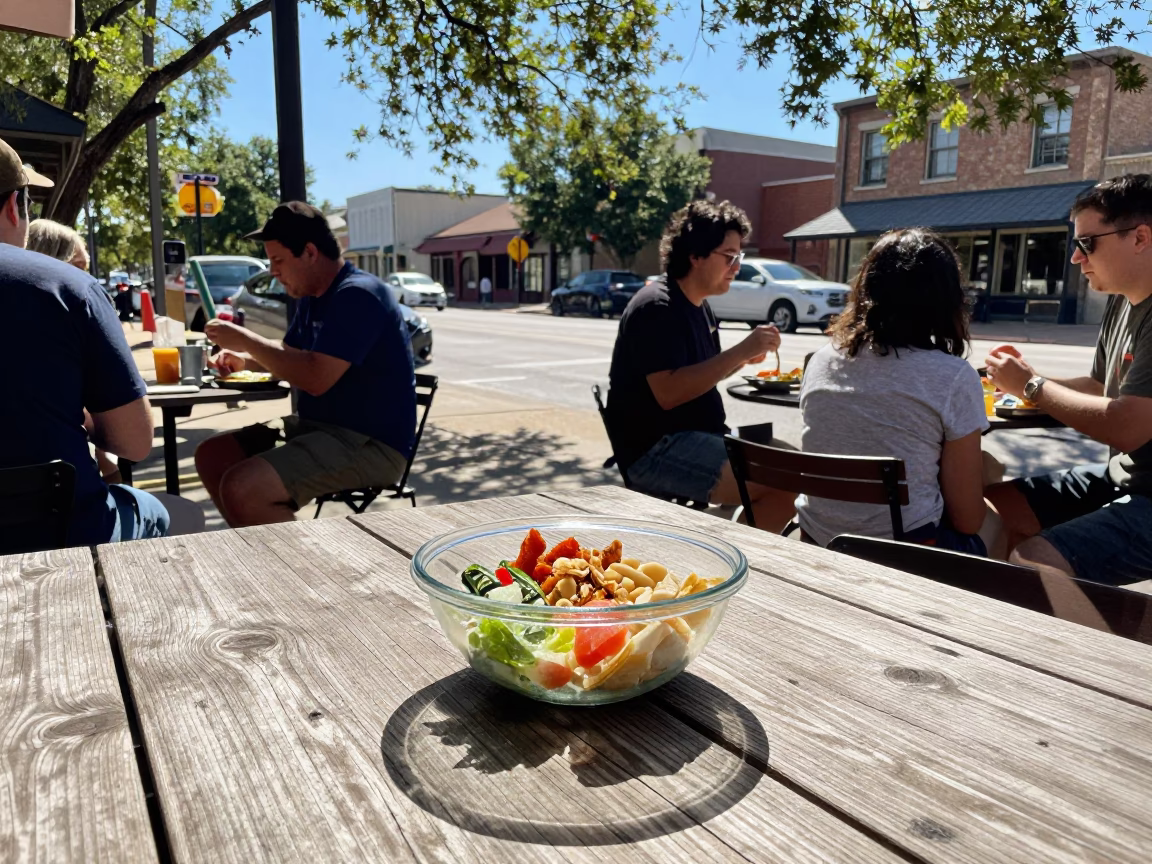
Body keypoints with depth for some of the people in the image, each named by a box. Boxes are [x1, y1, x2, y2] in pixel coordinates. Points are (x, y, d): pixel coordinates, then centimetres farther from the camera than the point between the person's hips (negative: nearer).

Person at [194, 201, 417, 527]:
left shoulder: (357, 295, -17)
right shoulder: (312, 298, 13)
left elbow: (316, 378, -25)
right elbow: (290, 355, 29)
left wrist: (245, 339, -14)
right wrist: (244, 360, 8)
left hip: (370, 444, -10)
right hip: (319, 427, 10)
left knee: (241, 488, -25)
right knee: (212, 456, 6)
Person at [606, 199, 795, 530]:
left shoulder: (698, 306, 14)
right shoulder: (656, 308, -15)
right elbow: (669, 392, -26)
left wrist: (744, 358, 4)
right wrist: (740, 351, -23)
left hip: (700, 437, 10)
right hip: (655, 451, -10)